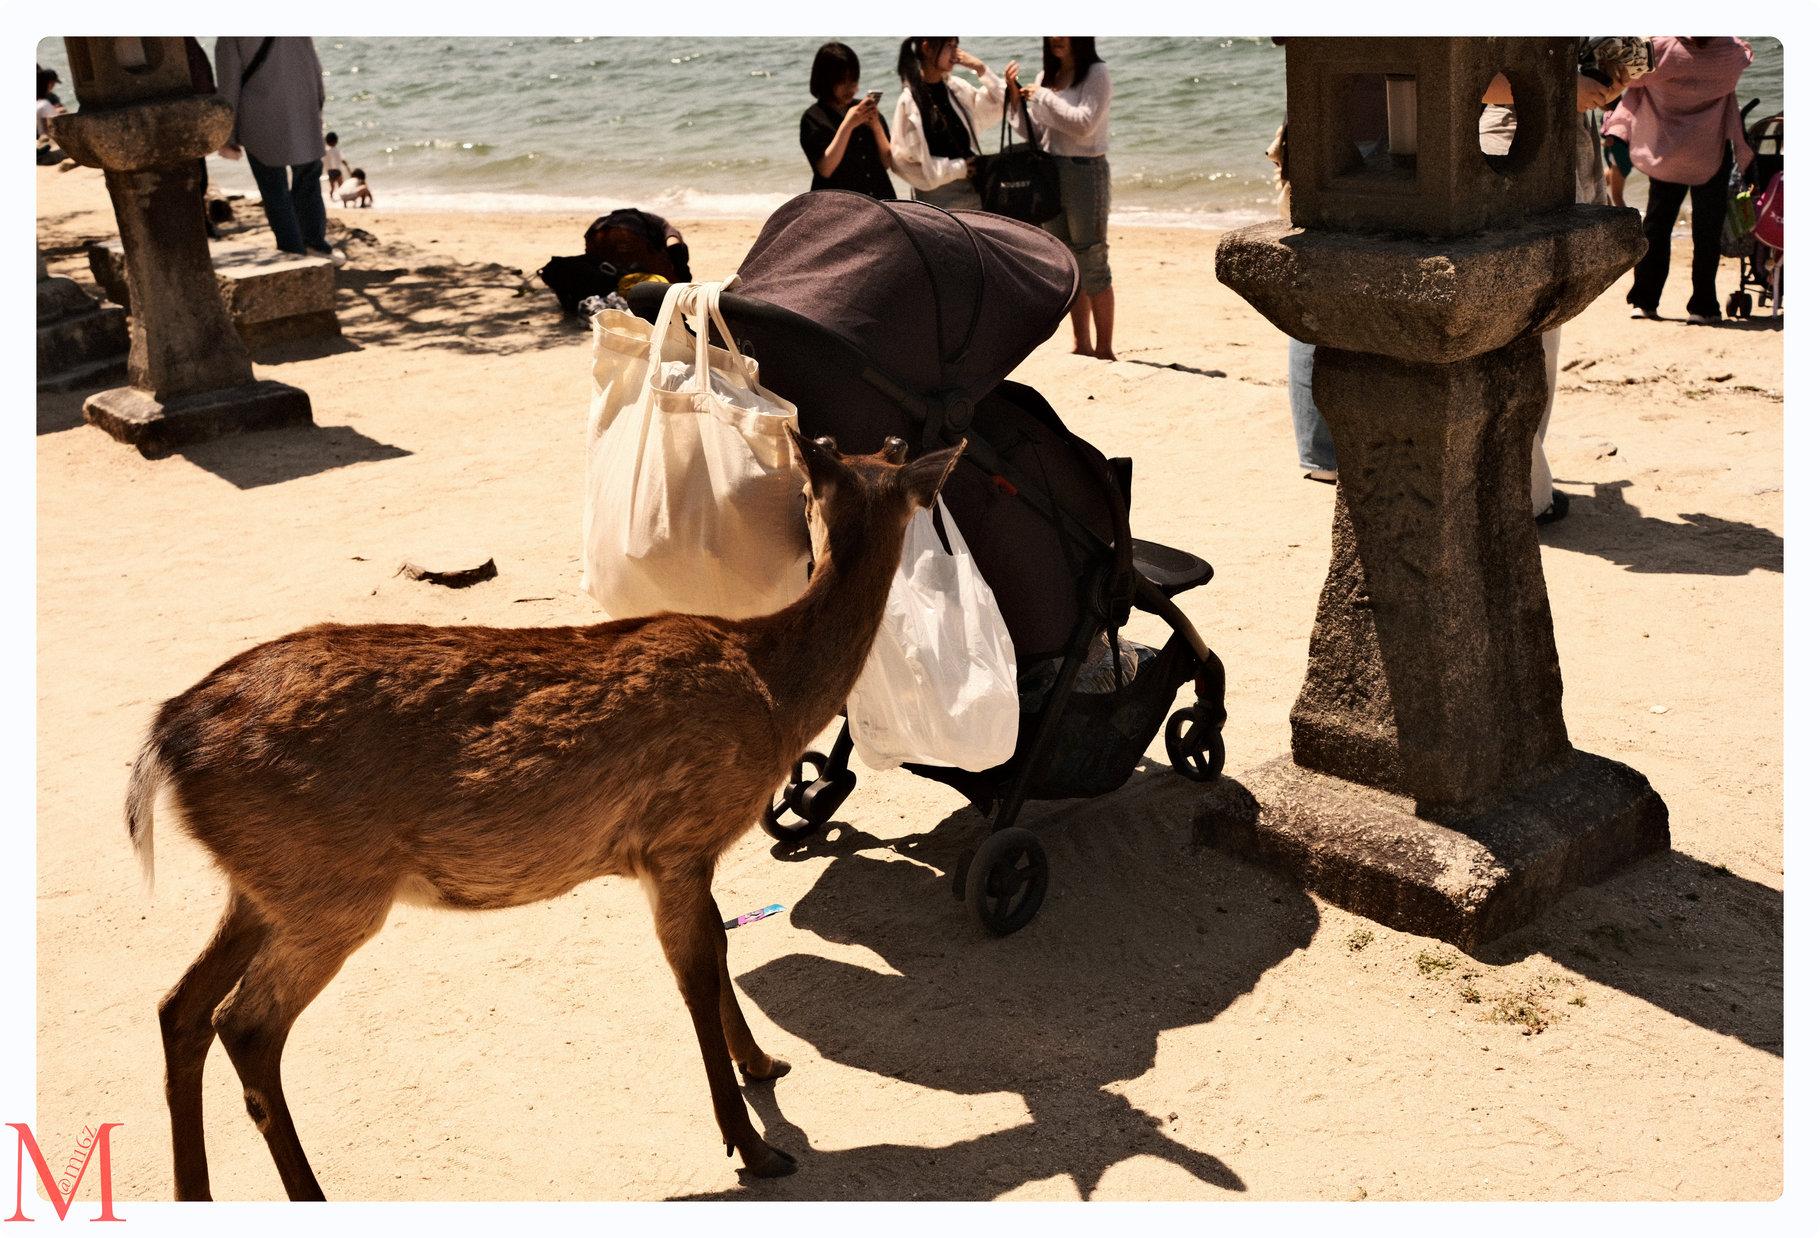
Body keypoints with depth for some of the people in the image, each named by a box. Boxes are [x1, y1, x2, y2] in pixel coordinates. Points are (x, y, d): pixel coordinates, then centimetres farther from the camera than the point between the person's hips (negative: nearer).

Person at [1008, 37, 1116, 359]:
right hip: (1050, 173, 7)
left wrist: (1043, 97, -14)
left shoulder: (1097, 74, -8)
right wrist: (1015, 95, 0)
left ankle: (1104, 350, 2)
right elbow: (1036, 132, 11)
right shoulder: (1047, 77, 10)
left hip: (1085, 172, -7)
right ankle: (1082, 345, 21)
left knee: (1092, 264, -4)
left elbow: (1083, 124, -19)